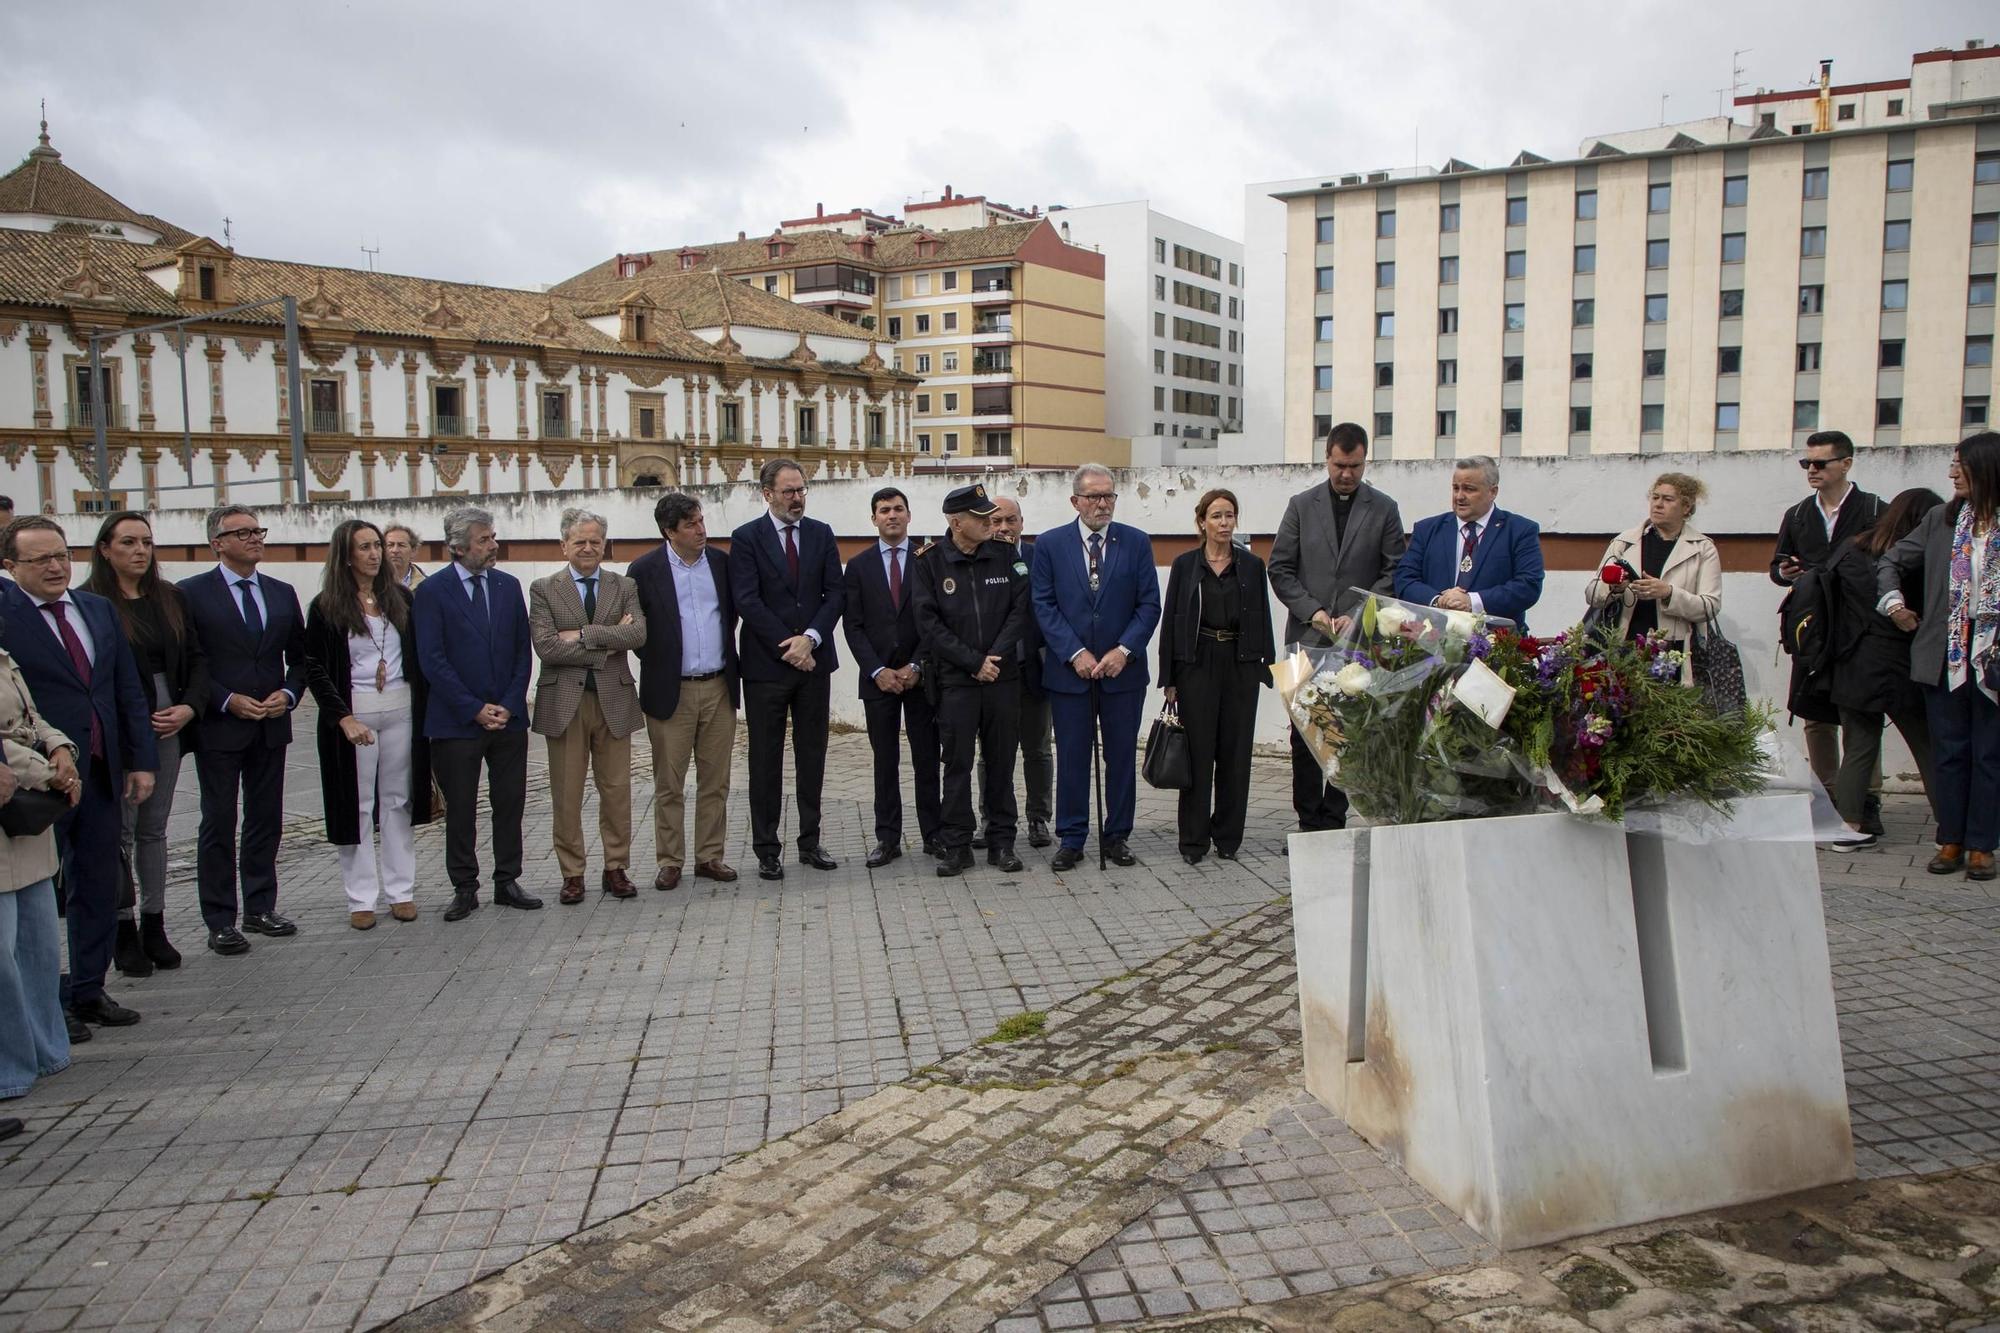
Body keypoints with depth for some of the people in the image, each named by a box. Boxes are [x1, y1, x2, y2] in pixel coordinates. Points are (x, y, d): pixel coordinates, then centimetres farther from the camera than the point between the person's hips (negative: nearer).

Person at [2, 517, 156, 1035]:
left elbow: (129, 691, 12)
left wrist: (141, 759, 8)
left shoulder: (99, 609, 10)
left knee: (98, 888, 13)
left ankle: (89, 991, 25)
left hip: (102, 773, 6)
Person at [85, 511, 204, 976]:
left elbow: (196, 658, 10)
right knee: (120, 832, 2)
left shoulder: (170, 598, 9)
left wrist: (189, 707, -4)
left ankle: (153, 926, 19)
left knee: (154, 829, 11)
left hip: (169, 727, 5)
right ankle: (124, 932, 11)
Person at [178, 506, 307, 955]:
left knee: (266, 821, 11)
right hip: (219, 728, -5)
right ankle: (220, 921, 9)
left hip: (271, 725, 5)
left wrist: (288, 693, -4)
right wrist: (228, 701, -15)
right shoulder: (192, 593, -4)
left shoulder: (282, 593, 10)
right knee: (219, 824, 2)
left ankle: (260, 908, 22)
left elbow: (299, 657, 13)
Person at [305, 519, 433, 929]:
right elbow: (314, 668, -4)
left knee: (398, 799, 8)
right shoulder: (326, 607, -3)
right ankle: (361, 898, 9)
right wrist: (344, 717, -13)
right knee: (357, 804, 3)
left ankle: (401, 891, 14)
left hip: (401, 709, 3)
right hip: (353, 712, -3)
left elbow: (418, 656, 9)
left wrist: (422, 708, 0)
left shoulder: (400, 598, 6)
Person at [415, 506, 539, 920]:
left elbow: (522, 651, 8)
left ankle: (507, 882, 18)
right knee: (460, 809, 5)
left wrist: (510, 705, -4)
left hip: (508, 716, 4)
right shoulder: (432, 591, -5)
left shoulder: (509, 586, 8)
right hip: (457, 722, -3)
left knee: (510, 803, 8)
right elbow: (432, 660, -9)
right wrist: (475, 709, -12)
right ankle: (465, 889, 16)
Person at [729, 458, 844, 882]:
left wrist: (810, 638, -12)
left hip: (814, 661, 4)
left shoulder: (821, 534, 8)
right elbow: (747, 601, -10)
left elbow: (834, 593, 3)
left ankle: (810, 842, 20)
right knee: (766, 760, 3)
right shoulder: (746, 538, -3)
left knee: (812, 755, 10)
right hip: (766, 664, -3)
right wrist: (788, 647, -13)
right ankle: (766, 849, 11)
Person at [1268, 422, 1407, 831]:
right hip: (1308, 637, 1)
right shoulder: (1301, 505, 7)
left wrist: (1357, 615, -9)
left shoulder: (1384, 509, 6)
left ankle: (1333, 820, 9)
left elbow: (1394, 574, 3)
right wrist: (1313, 611, -7)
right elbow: (1280, 568, 5)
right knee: (1305, 735, 1)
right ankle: (1310, 823, 8)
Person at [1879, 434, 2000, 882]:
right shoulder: (1940, 520, 5)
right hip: (1944, 656, 3)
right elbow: (1891, 562, 17)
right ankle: (1951, 841, 15)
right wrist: (1893, 602, 3)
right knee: (1948, 752, 8)